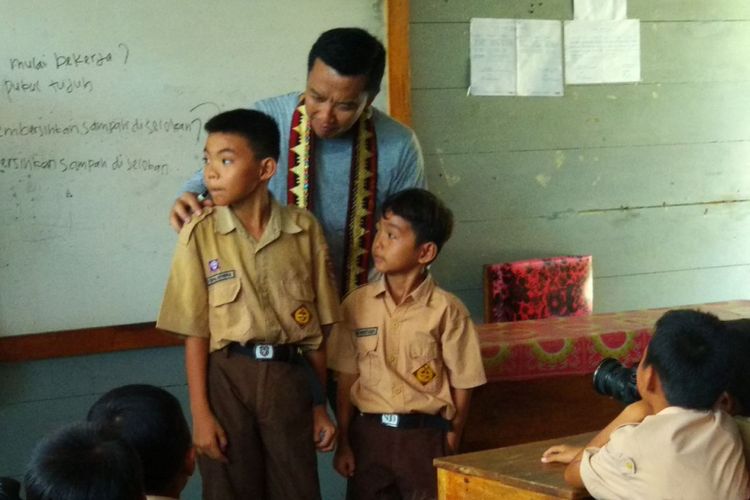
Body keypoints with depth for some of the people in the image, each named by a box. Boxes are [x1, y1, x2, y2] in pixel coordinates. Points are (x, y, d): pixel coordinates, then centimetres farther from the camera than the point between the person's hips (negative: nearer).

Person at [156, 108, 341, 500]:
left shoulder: (304, 229, -2)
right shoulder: (200, 234, -5)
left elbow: (317, 325, 4)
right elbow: (196, 333, -4)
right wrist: (200, 413, -6)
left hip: (289, 378, 1)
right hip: (228, 378, -1)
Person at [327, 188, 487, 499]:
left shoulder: (447, 310, -7)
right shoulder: (357, 304, 2)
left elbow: (462, 386, -2)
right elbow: (347, 378, 5)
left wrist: (451, 448, -3)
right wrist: (343, 442, 3)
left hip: (425, 437, -2)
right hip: (368, 434, 3)